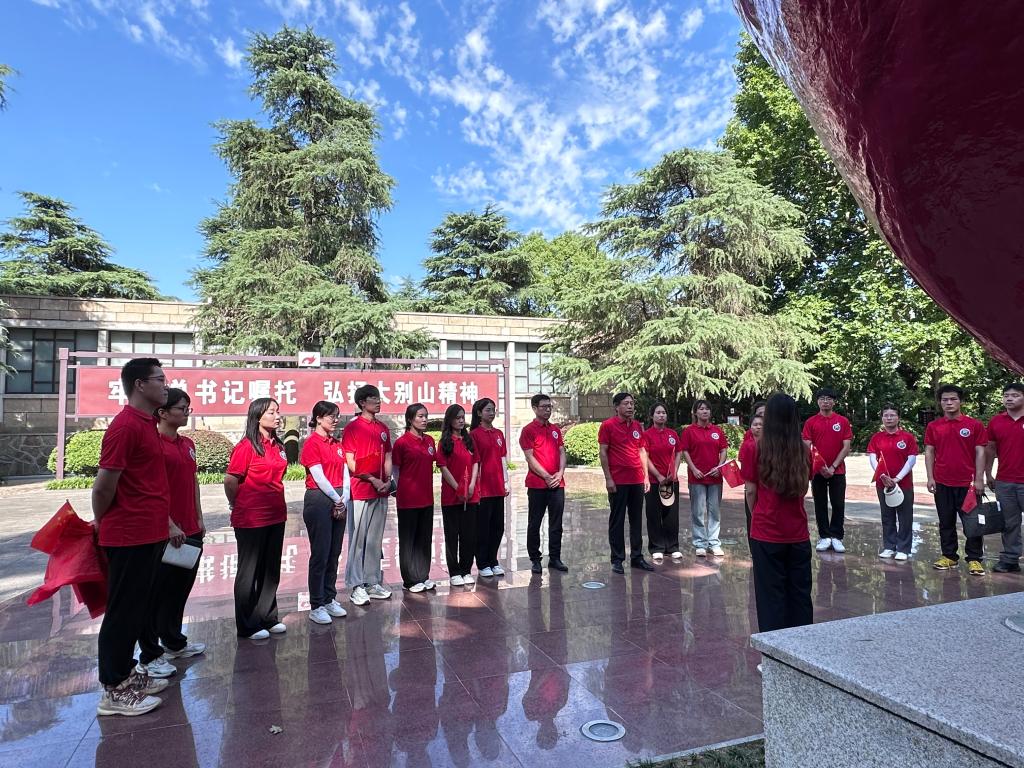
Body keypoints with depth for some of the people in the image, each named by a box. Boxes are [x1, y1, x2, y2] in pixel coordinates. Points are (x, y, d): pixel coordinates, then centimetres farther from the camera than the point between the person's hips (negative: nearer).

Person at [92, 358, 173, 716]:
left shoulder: (148, 425, 13)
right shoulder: (126, 426, -19)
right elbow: (103, 487, -16)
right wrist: (102, 525, 0)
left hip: (148, 535, 9)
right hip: (129, 537, -9)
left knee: (136, 609, 18)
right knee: (123, 612, 3)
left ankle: (125, 673, 32)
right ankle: (114, 692, 16)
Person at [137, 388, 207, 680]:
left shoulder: (187, 444, 12)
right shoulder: (154, 443, -13)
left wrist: (199, 518, 17)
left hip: (190, 531, 8)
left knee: (181, 589, 19)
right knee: (158, 592, 3)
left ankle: (174, 642, 34)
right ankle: (150, 654, 15)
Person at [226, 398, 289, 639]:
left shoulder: (278, 446, 7)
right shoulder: (247, 446, -14)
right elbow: (230, 481, -12)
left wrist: (277, 503, 13)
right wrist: (238, 506, 1)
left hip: (275, 516, 7)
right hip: (251, 519, -7)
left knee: (271, 569, 15)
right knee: (249, 571, 7)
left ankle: (268, 618, 29)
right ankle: (247, 626, 20)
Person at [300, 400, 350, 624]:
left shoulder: (337, 444, 14)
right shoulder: (312, 443, -8)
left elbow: (345, 473, 9)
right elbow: (319, 477, -13)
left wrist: (344, 500, -3)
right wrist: (337, 500, -8)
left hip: (339, 502, 7)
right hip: (319, 499, -7)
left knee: (334, 552, 11)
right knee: (320, 554, -3)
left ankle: (330, 599, 22)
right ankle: (316, 606, 7)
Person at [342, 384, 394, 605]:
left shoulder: (383, 428, 14)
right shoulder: (352, 427, -5)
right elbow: (350, 462, -9)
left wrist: (387, 480, 0)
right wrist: (373, 479, -12)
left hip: (381, 491, 6)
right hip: (360, 491, -6)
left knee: (376, 539, 11)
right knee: (358, 539, -1)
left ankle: (373, 582, 20)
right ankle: (357, 586, 6)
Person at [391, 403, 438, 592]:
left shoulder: (430, 441, 7)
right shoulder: (402, 442, -10)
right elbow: (395, 469, -2)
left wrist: (425, 486, 11)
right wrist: (401, 488, 2)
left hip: (426, 497, 6)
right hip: (408, 498, -6)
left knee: (424, 538, 13)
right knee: (408, 539, 6)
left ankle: (423, 576, 25)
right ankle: (410, 580, 16)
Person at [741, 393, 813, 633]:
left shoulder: (757, 449, -11)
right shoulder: (803, 450, -1)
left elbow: (750, 491, -5)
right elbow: (803, 489, 8)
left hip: (766, 533, -3)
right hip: (798, 534, 3)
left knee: (771, 595, 7)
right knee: (800, 593, 15)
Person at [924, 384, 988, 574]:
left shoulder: (975, 425, -1)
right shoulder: (933, 426, 5)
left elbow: (980, 453, -2)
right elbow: (929, 452, 6)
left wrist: (979, 479, -7)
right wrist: (930, 478, -1)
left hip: (968, 483, -2)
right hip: (942, 483, 2)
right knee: (946, 522, 10)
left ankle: (974, 559, 13)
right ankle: (949, 556, 20)